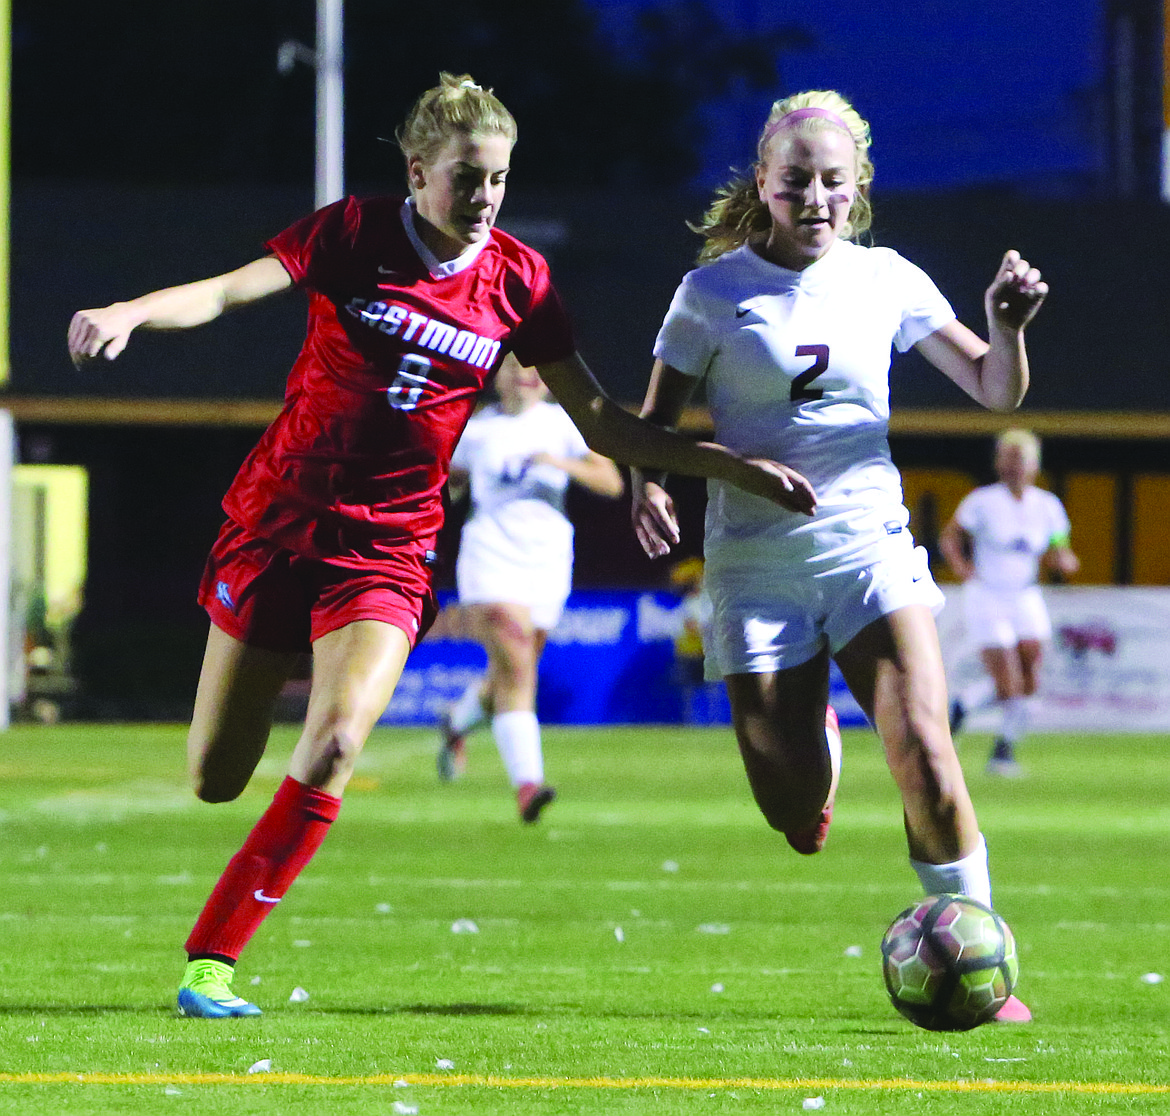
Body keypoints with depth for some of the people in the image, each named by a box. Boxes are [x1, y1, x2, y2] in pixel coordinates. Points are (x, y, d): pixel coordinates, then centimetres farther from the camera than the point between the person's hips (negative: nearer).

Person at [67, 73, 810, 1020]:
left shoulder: (517, 281, 0)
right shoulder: (354, 235, -6)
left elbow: (602, 425, 5)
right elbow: (225, 292, -14)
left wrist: (730, 466, -3)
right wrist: (129, 314, -34)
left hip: (388, 545, 1)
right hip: (278, 520, -1)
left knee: (334, 749, -23)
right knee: (215, 779, 3)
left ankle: (211, 959, -12)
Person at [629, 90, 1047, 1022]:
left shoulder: (887, 281, 5)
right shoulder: (713, 292, 0)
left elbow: (996, 393, 8)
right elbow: (654, 417, 5)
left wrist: (1007, 328, -13)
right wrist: (647, 485, -16)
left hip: (868, 543, 1)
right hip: (754, 558, -1)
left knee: (922, 749, -22)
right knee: (796, 818, -4)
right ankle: (806, 724, 34)